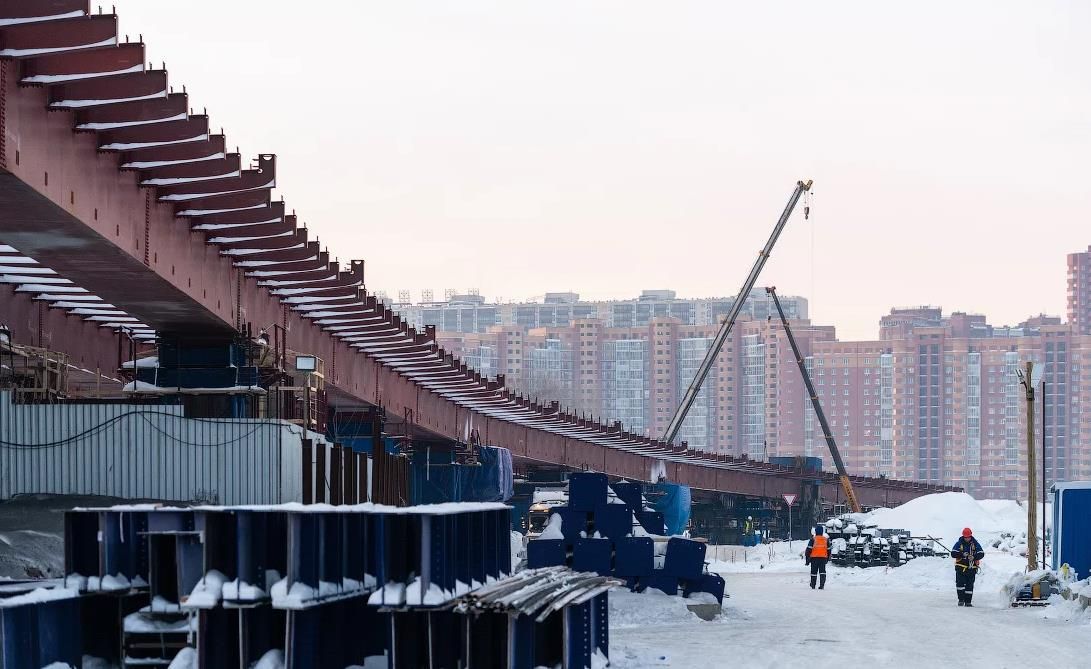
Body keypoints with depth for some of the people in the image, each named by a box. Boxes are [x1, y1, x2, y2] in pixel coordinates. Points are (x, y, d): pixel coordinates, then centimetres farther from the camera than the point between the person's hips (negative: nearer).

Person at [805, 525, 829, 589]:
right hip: (823, 558, 2)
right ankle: (822, 585, -12)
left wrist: (807, 559, -2)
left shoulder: (813, 539, -6)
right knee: (822, 571, 2)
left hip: (814, 558, -2)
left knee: (814, 572, 9)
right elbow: (828, 550, 15)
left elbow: (809, 549, -7)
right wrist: (827, 559, 25)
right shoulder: (826, 539, 7)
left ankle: (813, 585, 17)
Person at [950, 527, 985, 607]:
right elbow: (953, 553, -8)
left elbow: (981, 554, -2)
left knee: (970, 585, 3)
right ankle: (961, 600, -1)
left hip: (971, 568, 1)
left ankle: (968, 601, 9)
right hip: (961, 567, -1)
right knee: (960, 583, -11)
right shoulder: (959, 544, 0)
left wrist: (974, 557, -21)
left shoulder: (975, 544, 3)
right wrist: (962, 554, -24)